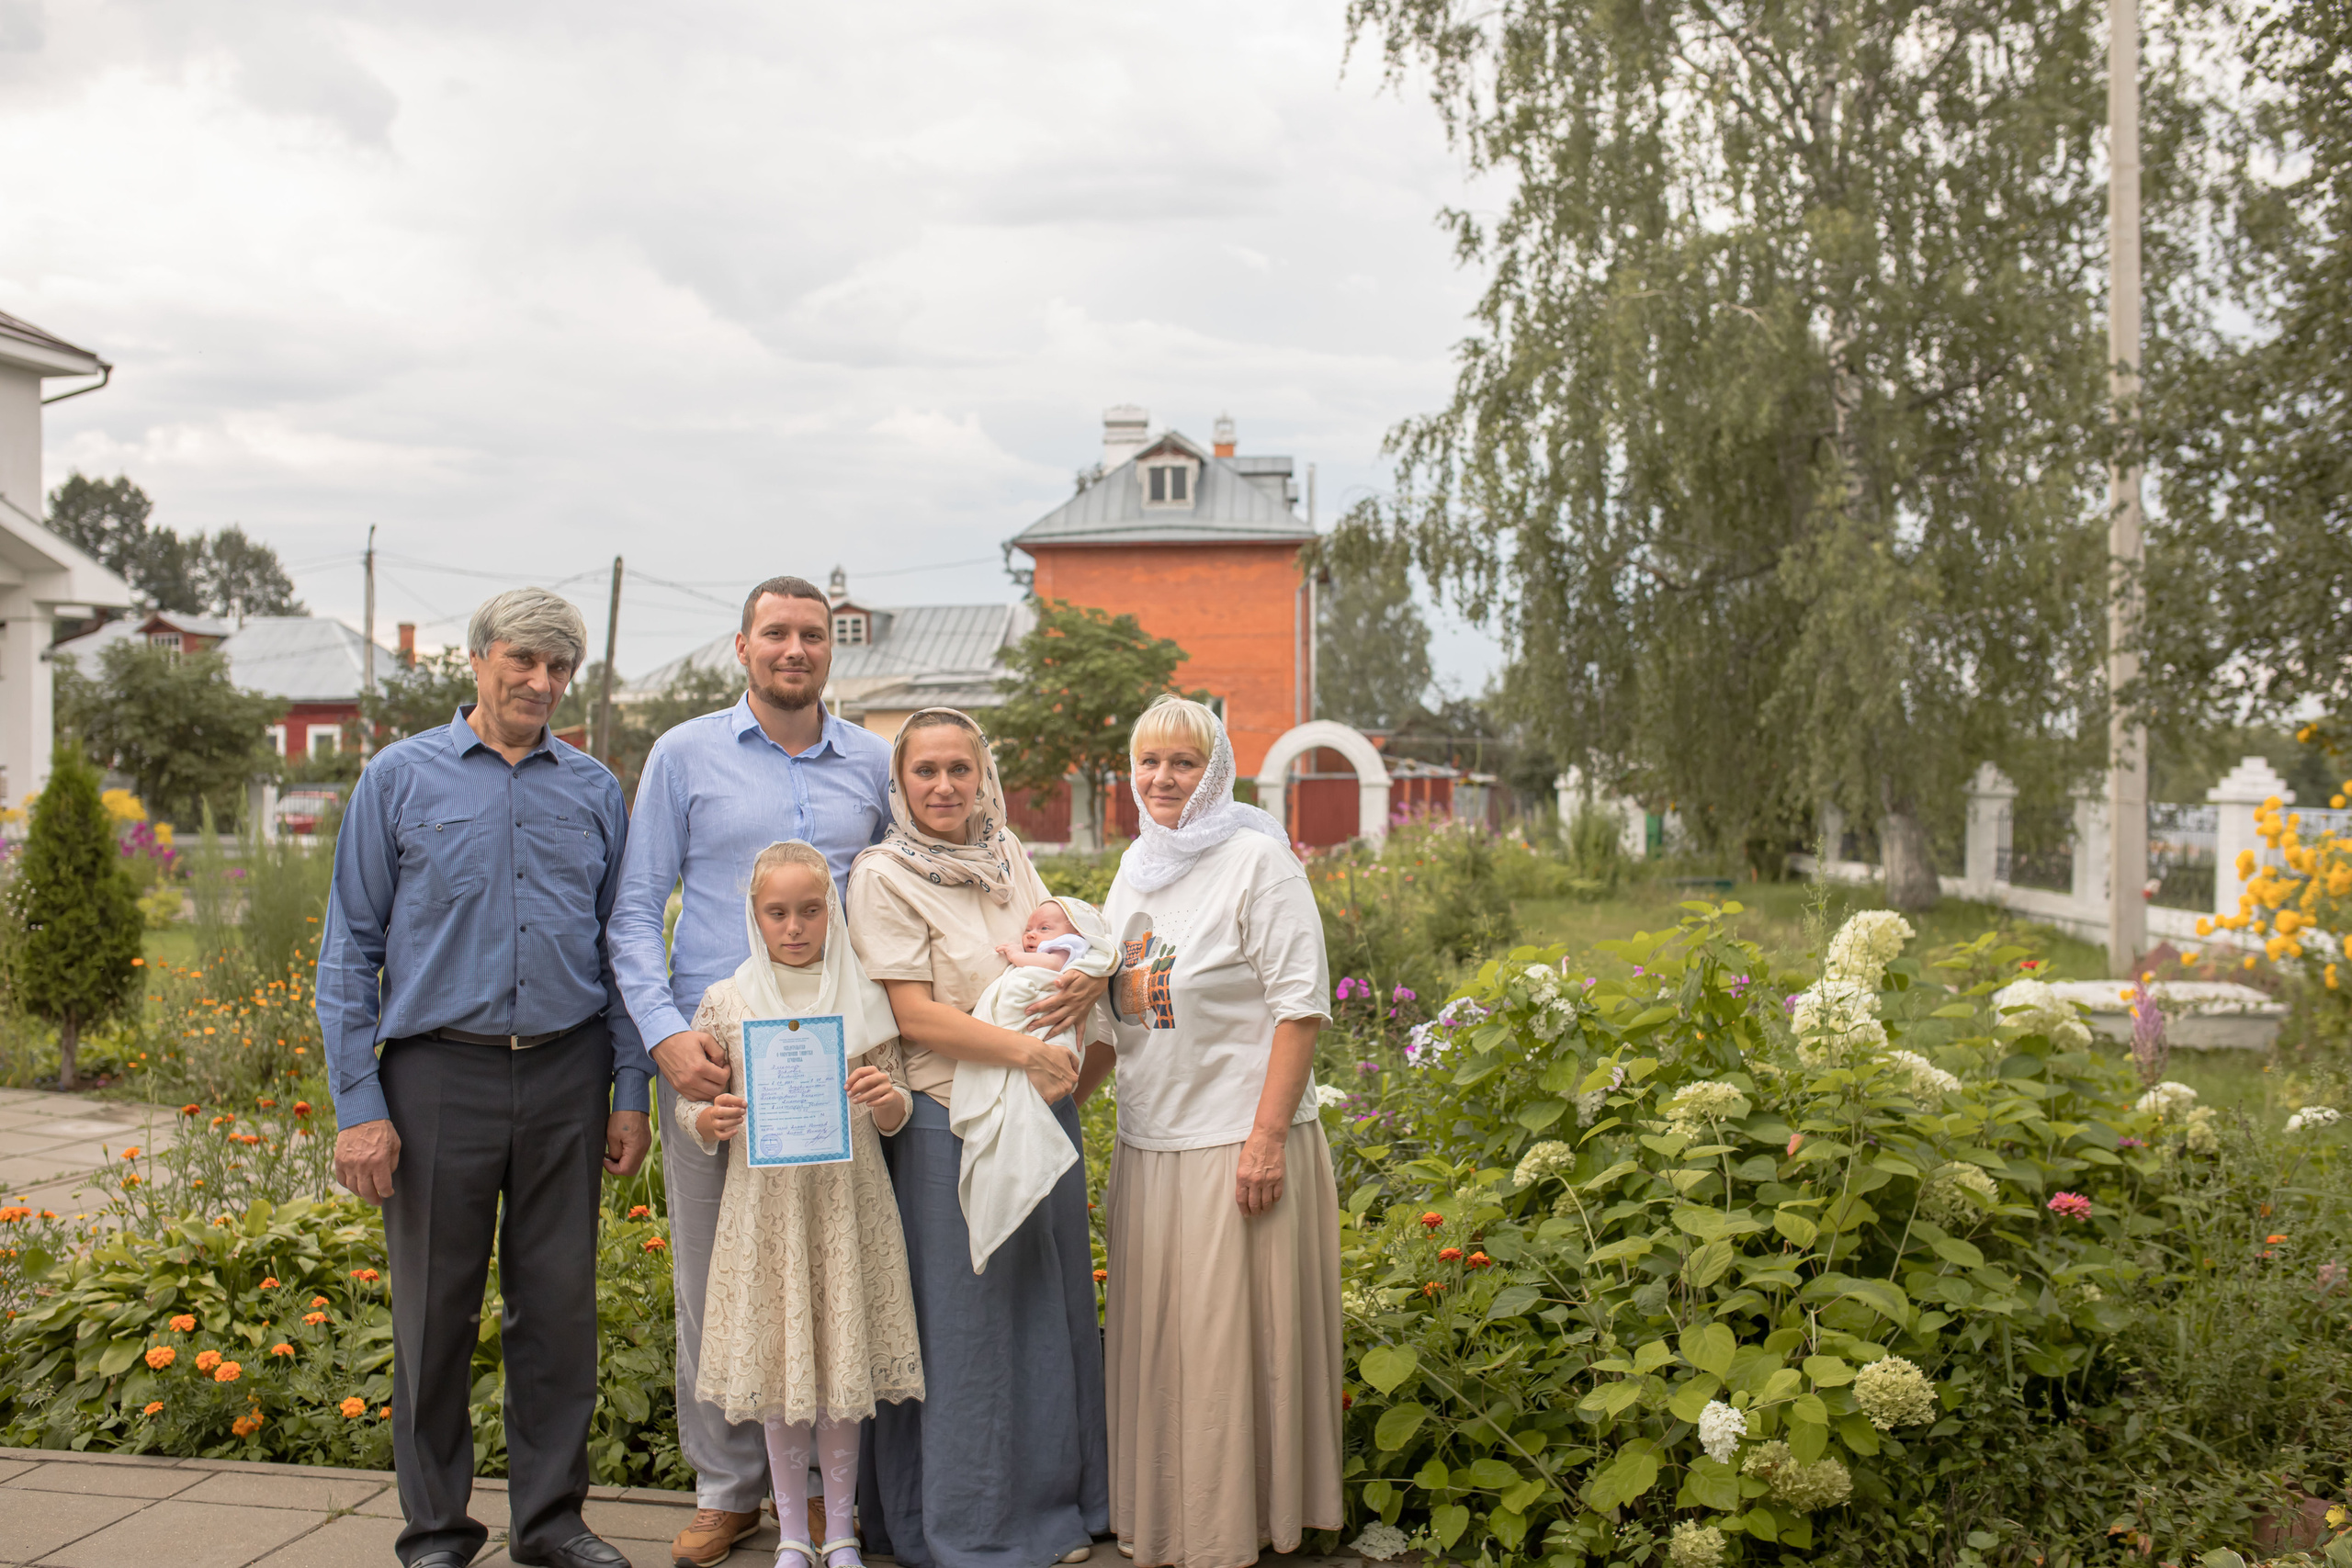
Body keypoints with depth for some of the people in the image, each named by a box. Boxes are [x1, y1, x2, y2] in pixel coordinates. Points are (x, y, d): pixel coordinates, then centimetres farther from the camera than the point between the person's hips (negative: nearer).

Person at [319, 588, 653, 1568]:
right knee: (436, 1312, 6)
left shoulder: (594, 790, 9)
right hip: (441, 1073, -2)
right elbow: (351, 950, 1)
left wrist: (630, 1093, 6)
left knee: (560, 1307, 7)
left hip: (565, 1074, 2)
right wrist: (357, 1105, -5)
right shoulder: (400, 778, 2)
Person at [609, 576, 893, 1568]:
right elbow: (636, 908, 3)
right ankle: (728, 1486, 18)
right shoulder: (686, 755, 5)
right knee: (712, 1272, 4)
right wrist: (665, 1031, -10)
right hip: (711, 1051, -1)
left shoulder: (873, 763, 11)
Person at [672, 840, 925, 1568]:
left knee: (843, 1367, 7)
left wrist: (887, 1100, -16)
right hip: (766, 1202, 0)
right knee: (776, 1369, 7)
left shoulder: (863, 999, 1)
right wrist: (708, 1121, -16)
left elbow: (895, 1113, 6)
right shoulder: (726, 1002, 0)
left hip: (845, 1201, 0)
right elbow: (690, 1106, 6)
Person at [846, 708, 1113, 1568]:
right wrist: (1025, 1051, -20)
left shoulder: (1008, 854, 10)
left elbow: (1065, 947, 17)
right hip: (952, 1125, -6)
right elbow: (915, 1016, -13)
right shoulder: (885, 876, -8)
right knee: (965, 1324, 3)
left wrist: (1092, 972, -6)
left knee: (1047, 1310, 13)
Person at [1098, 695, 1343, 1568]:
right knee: (1153, 1335, 12)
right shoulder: (1137, 864, 13)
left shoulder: (1258, 857, -9)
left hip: (1237, 1142, -7)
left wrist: (1267, 1136, -18)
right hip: (1150, 1140, 7)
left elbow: (1300, 1003, -13)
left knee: (1229, 1340, 0)